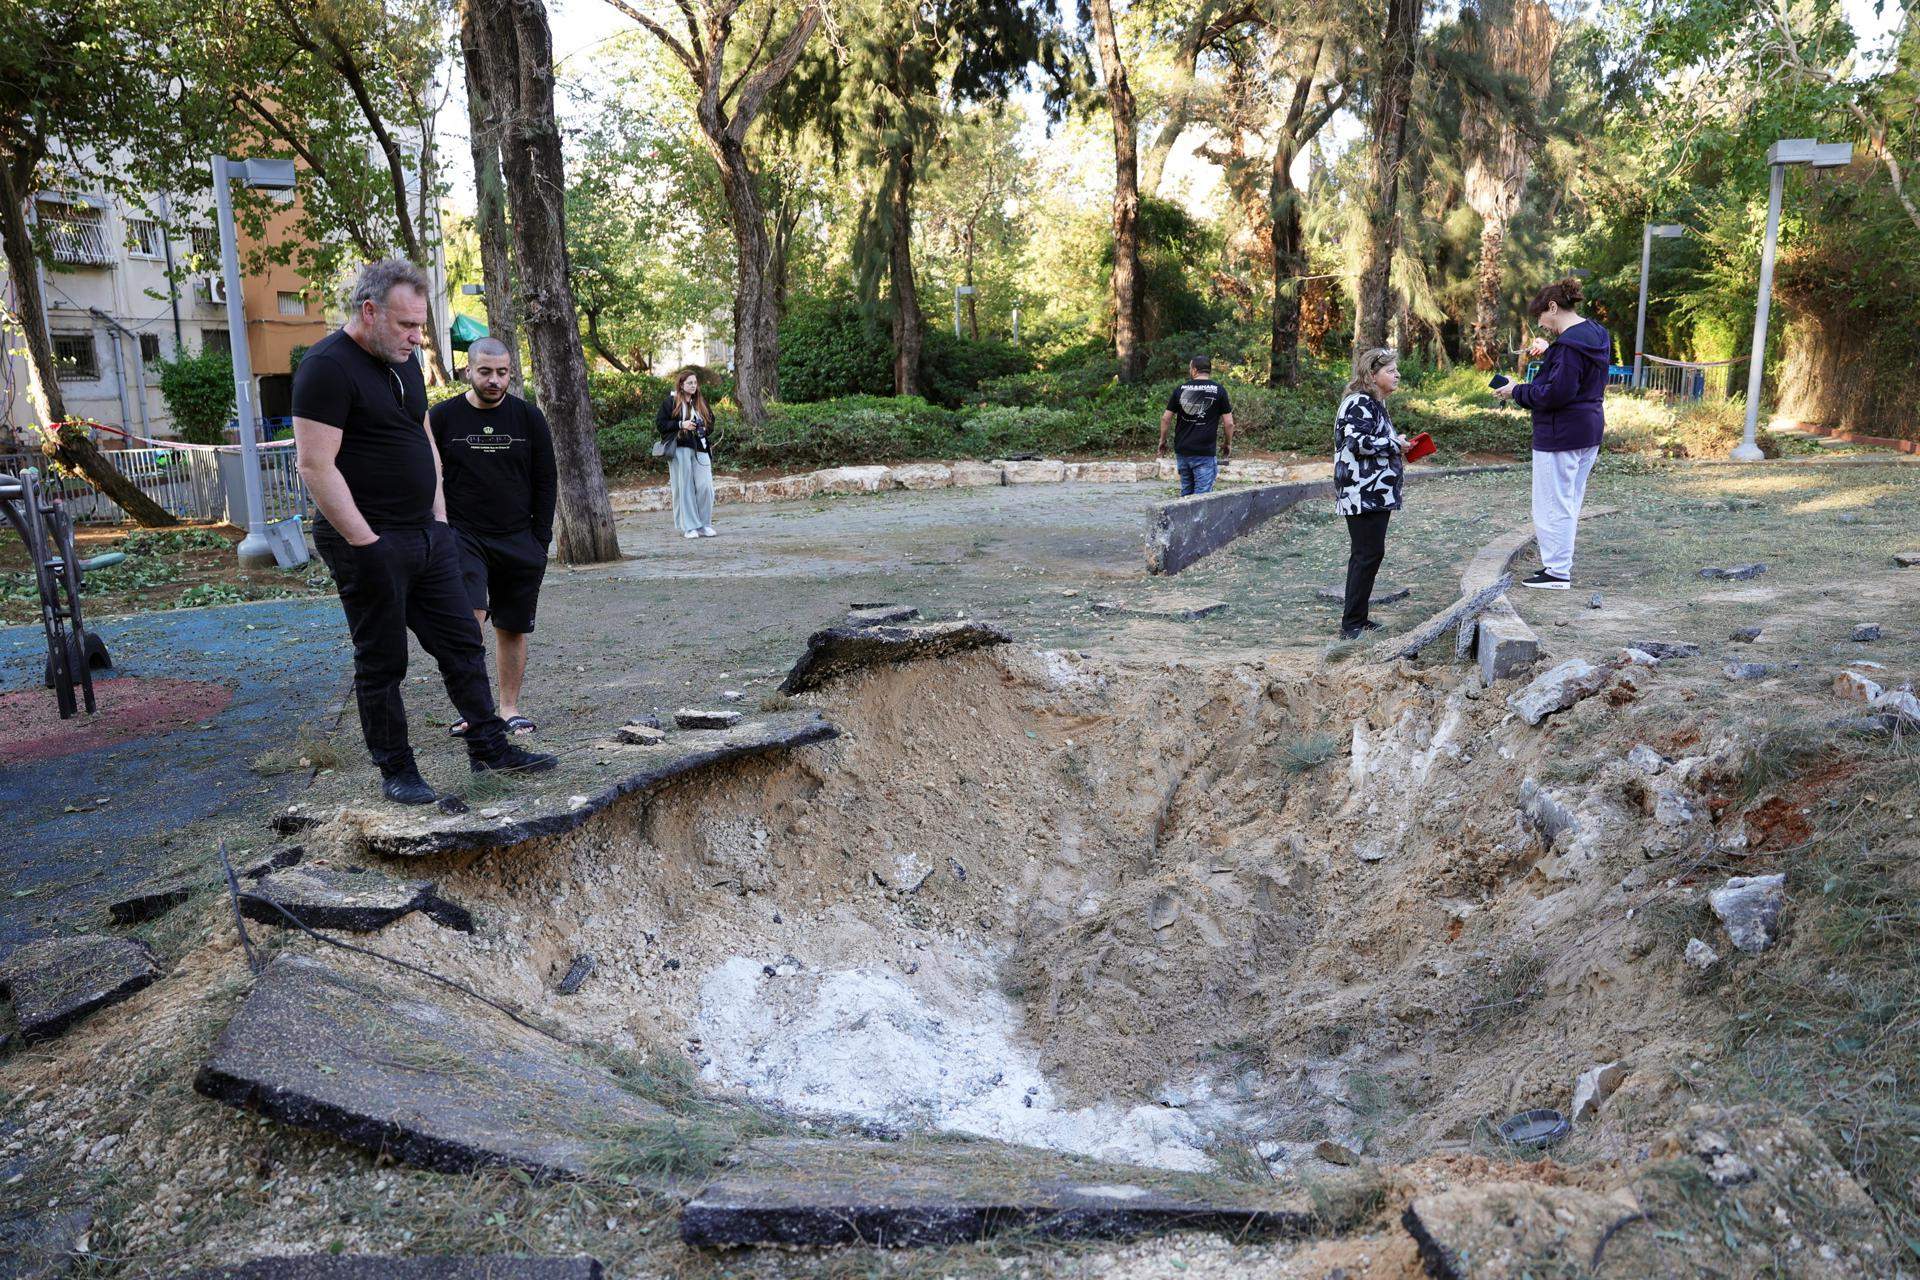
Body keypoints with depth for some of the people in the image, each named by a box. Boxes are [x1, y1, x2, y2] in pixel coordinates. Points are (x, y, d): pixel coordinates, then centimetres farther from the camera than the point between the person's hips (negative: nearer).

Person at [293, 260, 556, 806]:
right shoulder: (327, 367, -15)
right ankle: (395, 770, 16)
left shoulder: (404, 361, 13)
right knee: (382, 663, 4)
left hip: (426, 536, 8)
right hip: (370, 544, -8)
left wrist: (439, 518, 13)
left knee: (463, 643, 10)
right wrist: (365, 544, -20)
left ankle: (488, 746, 20)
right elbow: (316, 466, -20)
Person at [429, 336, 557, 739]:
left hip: (519, 542, 2)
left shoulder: (529, 417, 5)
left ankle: (509, 708, 18)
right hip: (462, 536, -2)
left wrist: (540, 540, 2)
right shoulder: (442, 417, 2)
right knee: (469, 615, -21)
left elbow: (546, 483, 8)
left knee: (512, 628, 6)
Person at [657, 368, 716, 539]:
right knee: (684, 488, -2)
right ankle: (689, 527, 3)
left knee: (705, 486, -5)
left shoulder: (701, 402, 15)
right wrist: (681, 425, -13)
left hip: (700, 449, 4)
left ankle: (704, 525, 7)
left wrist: (705, 428, 2)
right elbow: (660, 423, -2)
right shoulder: (670, 402, 2)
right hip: (679, 449, -4)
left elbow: (711, 422, 25)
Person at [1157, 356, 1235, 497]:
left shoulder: (1180, 389, 4)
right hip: (1205, 453, -3)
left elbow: (1166, 418, 4)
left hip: (1181, 450, 3)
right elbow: (1228, 423, -3)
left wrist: (1162, 441, 17)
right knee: (1202, 495, -3)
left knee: (1186, 492, 16)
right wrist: (1228, 444, 12)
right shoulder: (1218, 390, -2)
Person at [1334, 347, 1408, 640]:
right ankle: (1351, 624, -7)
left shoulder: (1374, 403, 20)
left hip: (1375, 493, 11)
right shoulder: (1360, 402, -13)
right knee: (1369, 554, -10)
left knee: (1365, 555, 12)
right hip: (1363, 493, -11)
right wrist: (1395, 445, -13)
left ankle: (1356, 619, 18)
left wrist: (1396, 449, 15)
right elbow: (1358, 441, -24)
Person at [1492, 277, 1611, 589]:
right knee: (1570, 502, 17)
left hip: (1561, 434, -10)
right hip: (1590, 430, 10)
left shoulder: (1568, 343, -21)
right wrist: (1549, 350, 13)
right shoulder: (1596, 335, 10)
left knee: (1553, 504, -1)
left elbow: (1556, 393, -25)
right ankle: (1560, 562, 27)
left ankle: (1558, 572, 4)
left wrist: (1517, 392, -14)